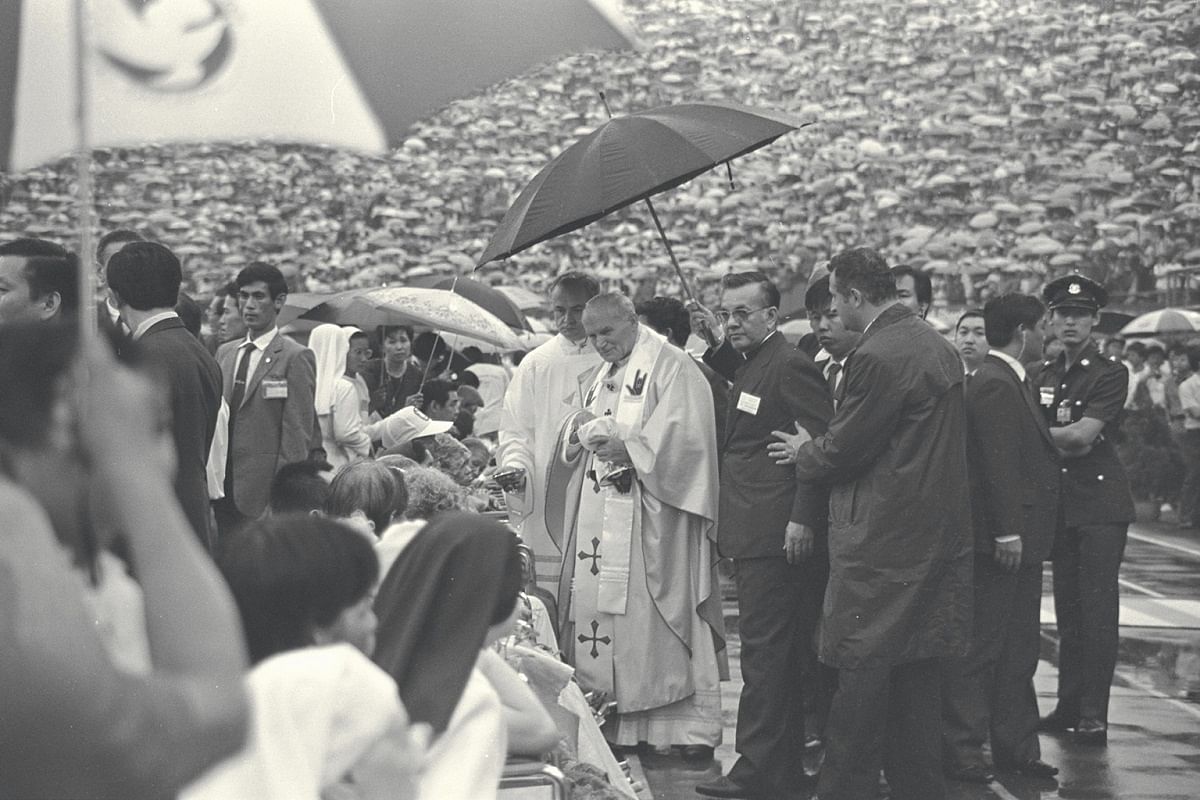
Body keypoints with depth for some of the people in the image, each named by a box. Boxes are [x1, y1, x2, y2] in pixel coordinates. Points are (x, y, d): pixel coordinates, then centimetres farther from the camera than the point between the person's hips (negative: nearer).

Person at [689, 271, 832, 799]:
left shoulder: (789, 366, -13)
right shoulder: (749, 364, 16)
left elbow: (823, 444, -18)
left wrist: (803, 518, -21)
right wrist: (718, 340, 19)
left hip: (777, 534, -10)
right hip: (754, 534, 10)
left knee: (764, 651, -9)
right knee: (778, 655, 14)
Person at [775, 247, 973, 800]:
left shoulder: (877, 359, -19)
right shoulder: (937, 345, 11)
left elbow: (841, 449, -15)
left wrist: (803, 453, 6)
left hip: (882, 542, -9)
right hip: (940, 533, 9)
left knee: (862, 672, -4)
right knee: (918, 670, 14)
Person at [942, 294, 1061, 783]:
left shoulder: (1007, 381, 16)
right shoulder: (994, 385, -16)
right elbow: (998, 463, -22)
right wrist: (1007, 532, -25)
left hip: (1019, 540, 11)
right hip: (1000, 540, -11)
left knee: (1018, 651, 15)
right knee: (980, 649, -4)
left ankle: (1016, 747, 23)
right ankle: (962, 750, 1)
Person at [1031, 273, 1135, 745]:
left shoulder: (1111, 374, -4)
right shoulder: (1039, 375, 13)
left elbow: (1082, 433, -15)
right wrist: (1065, 441, -11)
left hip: (1100, 501, -5)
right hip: (1056, 500, 5)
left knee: (1098, 608, -7)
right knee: (1067, 608, 8)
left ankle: (1093, 714, -6)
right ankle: (1069, 706, 13)